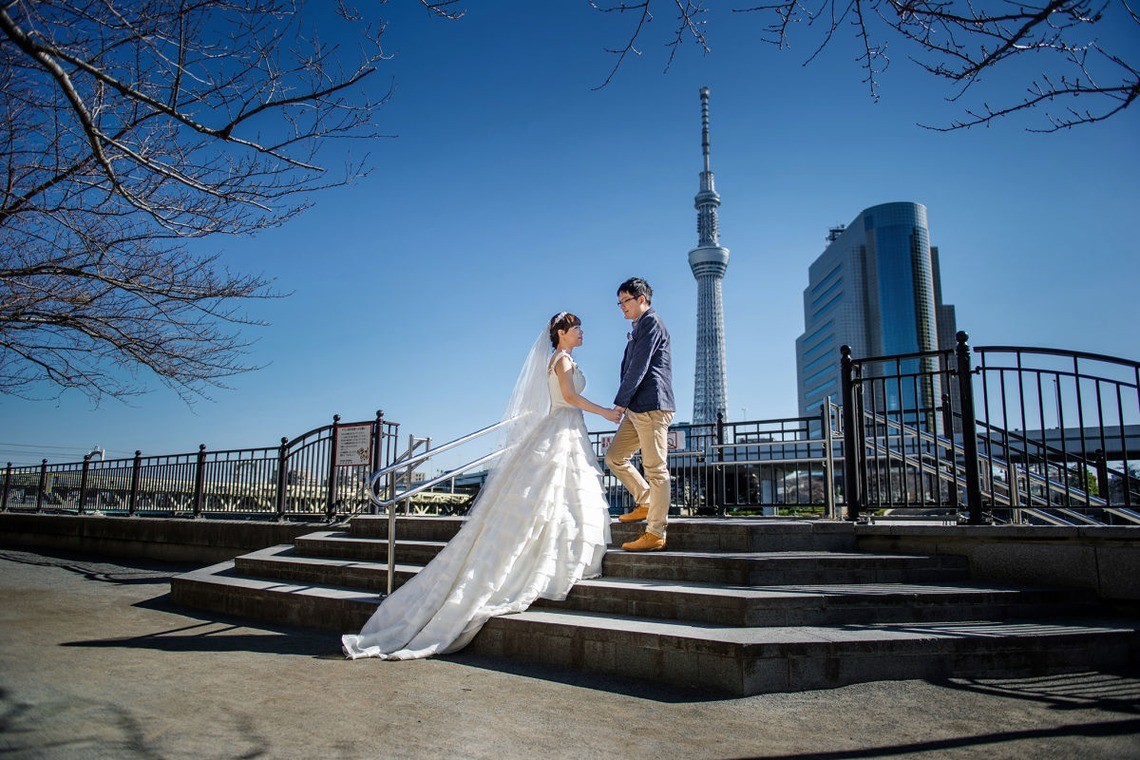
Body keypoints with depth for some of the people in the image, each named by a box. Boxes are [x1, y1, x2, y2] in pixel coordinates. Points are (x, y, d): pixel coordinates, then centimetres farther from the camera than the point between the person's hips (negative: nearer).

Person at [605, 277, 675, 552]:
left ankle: (655, 534, -2)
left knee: (655, 469, -6)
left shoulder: (651, 323, -6)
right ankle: (646, 503, 22)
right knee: (614, 457, 13)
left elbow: (639, 366, -13)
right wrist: (625, 403, 8)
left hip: (652, 406, -10)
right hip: (637, 409, 10)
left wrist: (620, 402, -11)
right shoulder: (639, 328, 22)